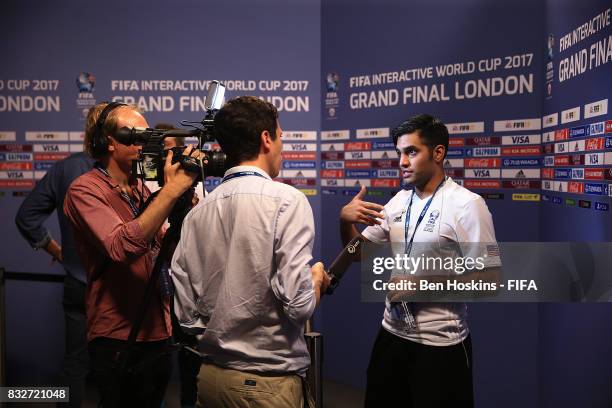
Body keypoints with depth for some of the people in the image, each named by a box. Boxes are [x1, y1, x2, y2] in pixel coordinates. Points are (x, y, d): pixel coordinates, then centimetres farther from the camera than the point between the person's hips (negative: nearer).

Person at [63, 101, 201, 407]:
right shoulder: (85, 190, -13)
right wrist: (171, 189, -30)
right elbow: (122, 246, -30)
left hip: (157, 333, 7)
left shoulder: (142, 189, 8)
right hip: (118, 339, -7)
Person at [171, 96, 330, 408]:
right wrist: (316, 277, 0)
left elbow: (187, 315, 3)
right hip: (268, 382, -5)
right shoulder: (286, 200, -15)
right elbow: (298, 304, -21)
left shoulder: (196, 212, 1)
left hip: (210, 375, 6)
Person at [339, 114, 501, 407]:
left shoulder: (466, 205, -14)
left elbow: (489, 280, -17)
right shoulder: (399, 201, 6)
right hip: (392, 334, 6)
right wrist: (345, 220, -7)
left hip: (440, 344, -6)